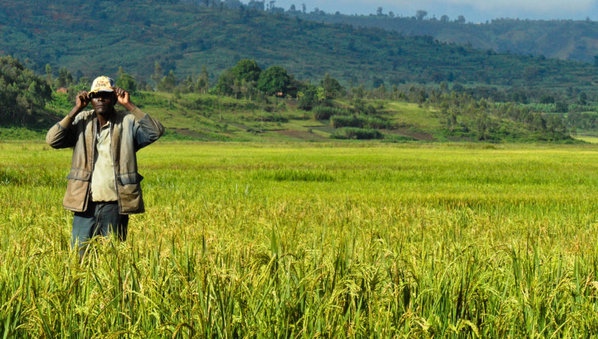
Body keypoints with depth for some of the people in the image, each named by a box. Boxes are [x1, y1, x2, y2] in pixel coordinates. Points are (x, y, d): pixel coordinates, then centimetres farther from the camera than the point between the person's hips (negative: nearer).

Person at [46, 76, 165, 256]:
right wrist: (76, 110, -9)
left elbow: (156, 131, -16)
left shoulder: (128, 122, 0)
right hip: (85, 204, 1)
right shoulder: (81, 121, 4)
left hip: (115, 205, -1)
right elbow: (52, 139, -7)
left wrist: (129, 105, -16)